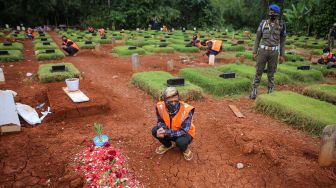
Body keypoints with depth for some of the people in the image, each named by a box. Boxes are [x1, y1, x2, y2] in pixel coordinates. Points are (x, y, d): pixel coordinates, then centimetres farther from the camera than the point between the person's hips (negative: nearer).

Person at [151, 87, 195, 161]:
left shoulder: (186, 110, -33)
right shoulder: (161, 107, -22)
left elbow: (183, 131, -31)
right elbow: (160, 121, -5)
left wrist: (166, 132, -40)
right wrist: (162, 129, -30)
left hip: (185, 133, -4)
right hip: (170, 131, 4)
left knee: (181, 142, -35)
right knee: (155, 131, -18)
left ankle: (185, 149, 4)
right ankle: (167, 145, 12)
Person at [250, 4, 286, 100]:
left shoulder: (281, 25, 2)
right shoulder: (263, 23, 1)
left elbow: (282, 41, 7)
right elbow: (257, 38, 4)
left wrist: (282, 55, 4)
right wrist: (254, 52, -2)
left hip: (274, 52, 0)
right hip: (263, 51, 0)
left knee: (271, 73, 7)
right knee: (258, 72, 0)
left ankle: (270, 92, 20)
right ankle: (254, 91, 9)